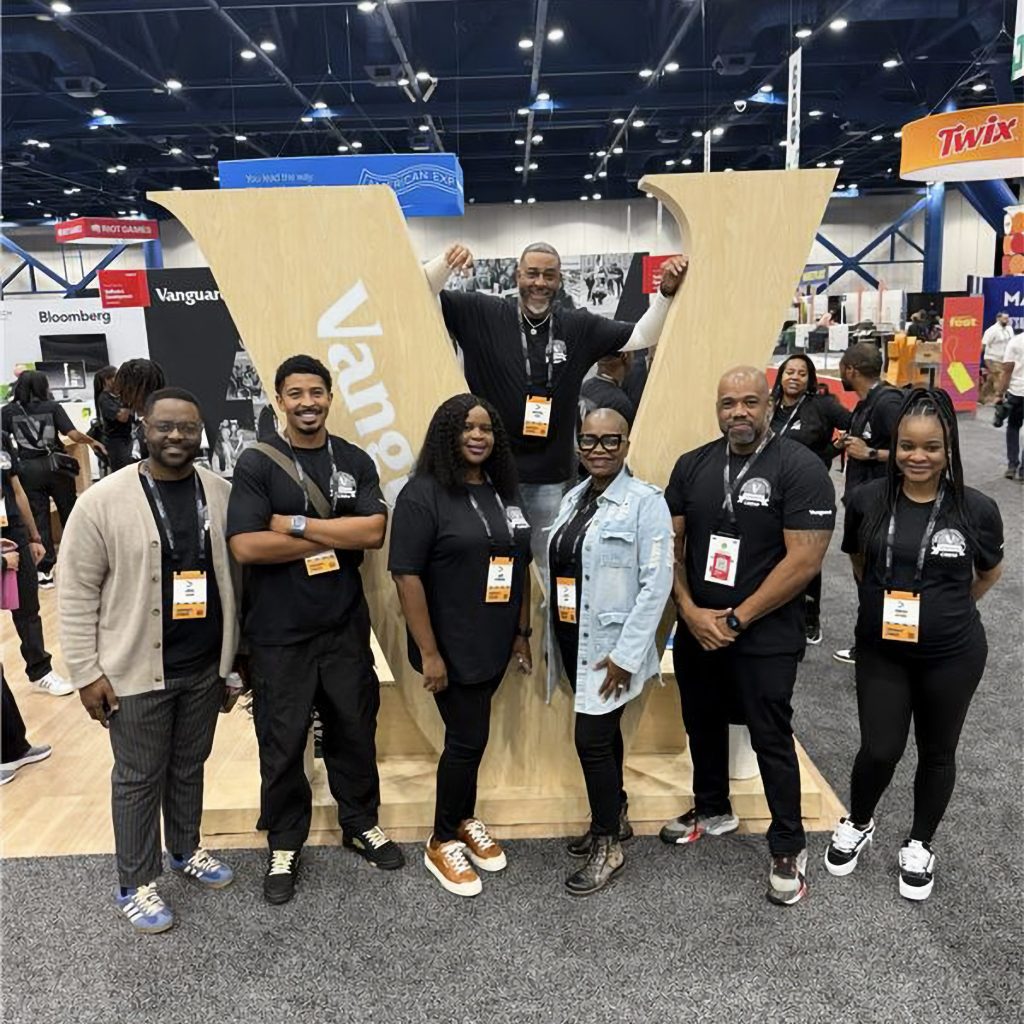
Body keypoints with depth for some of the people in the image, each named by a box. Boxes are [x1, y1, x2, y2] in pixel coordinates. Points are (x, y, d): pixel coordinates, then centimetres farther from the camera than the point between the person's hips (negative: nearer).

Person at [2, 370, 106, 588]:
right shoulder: (52, 407, -3)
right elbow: (73, 434, -10)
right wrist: (92, 441, 5)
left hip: (29, 469, 1)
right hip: (55, 465, -1)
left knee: (39, 518, 7)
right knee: (69, 513, 13)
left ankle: (45, 569, 8)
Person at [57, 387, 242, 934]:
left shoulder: (221, 494, -1)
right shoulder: (104, 500, -12)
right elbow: (76, 592, -8)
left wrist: (234, 655, 9)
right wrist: (86, 672, -9)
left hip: (205, 665, 4)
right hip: (136, 670, -3)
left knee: (189, 766, 20)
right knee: (139, 777, 10)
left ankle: (187, 850, 42)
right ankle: (135, 884, 28)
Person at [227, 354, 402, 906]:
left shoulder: (355, 461, 3)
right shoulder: (256, 463, -7)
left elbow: (374, 532, -11)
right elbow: (246, 546, -17)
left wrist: (296, 524, -16)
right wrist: (333, 539, -14)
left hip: (345, 627, 3)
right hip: (278, 634, -2)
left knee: (354, 731, 16)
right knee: (282, 744, 10)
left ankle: (361, 825, 38)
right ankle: (284, 847, 30)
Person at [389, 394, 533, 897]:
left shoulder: (504, 492, 7)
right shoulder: (423, 493, -14)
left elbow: (521, 566, 13)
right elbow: (406, 575, -18)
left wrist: (522, 632, 11)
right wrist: (428, 652, -19)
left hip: (495, 643, 6)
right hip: (452, 647, -6)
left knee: (471, 734, 17)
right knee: (467, 738, 1)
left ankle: (465, 820, 38)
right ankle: (442, 843, 22)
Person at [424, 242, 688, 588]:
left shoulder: (579, 327, 6)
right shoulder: (482, 314, 0)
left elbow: (642, 335, 9)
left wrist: (666, 292, -5)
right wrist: (445, 262, -21)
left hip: (552, 476, 2)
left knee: (554, 567, 13)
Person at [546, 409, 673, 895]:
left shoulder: (646, 501, -11)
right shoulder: (573, 499, 10)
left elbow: (656, 583, -16)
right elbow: (558, 569, 10)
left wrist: (626, 654, -18)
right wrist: (549, 636, 8)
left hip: (610, 648, -6)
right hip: (573, 642, 6)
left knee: (592, 739, -3)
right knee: (603, 733, 19)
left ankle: (608, 845, 17)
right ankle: (615, 817, 38)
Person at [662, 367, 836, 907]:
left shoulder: (801, 469, -13)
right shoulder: (692, 465, 3)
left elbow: (804, 560, -18)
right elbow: (669, 542, 4)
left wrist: (736, 620, -16)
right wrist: (690, 611, -9)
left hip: (765, 636, -5)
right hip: (696, 629, 5)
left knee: (771, 739, 5)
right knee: (702, 725, 20)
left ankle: (788, 847, 26)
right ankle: (713, 809, 44)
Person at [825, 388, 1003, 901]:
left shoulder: (976, 508, -13)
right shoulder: (868, 500, -10)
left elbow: (989, 571, 7)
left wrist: (944, 610, 5)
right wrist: (885, 602, 4)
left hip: (952, 655, 0)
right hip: (880, 650, 0)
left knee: (937, 752, 16)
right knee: (880, 750, 3)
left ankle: (920, 844, 40)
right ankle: (857, 824, 35)